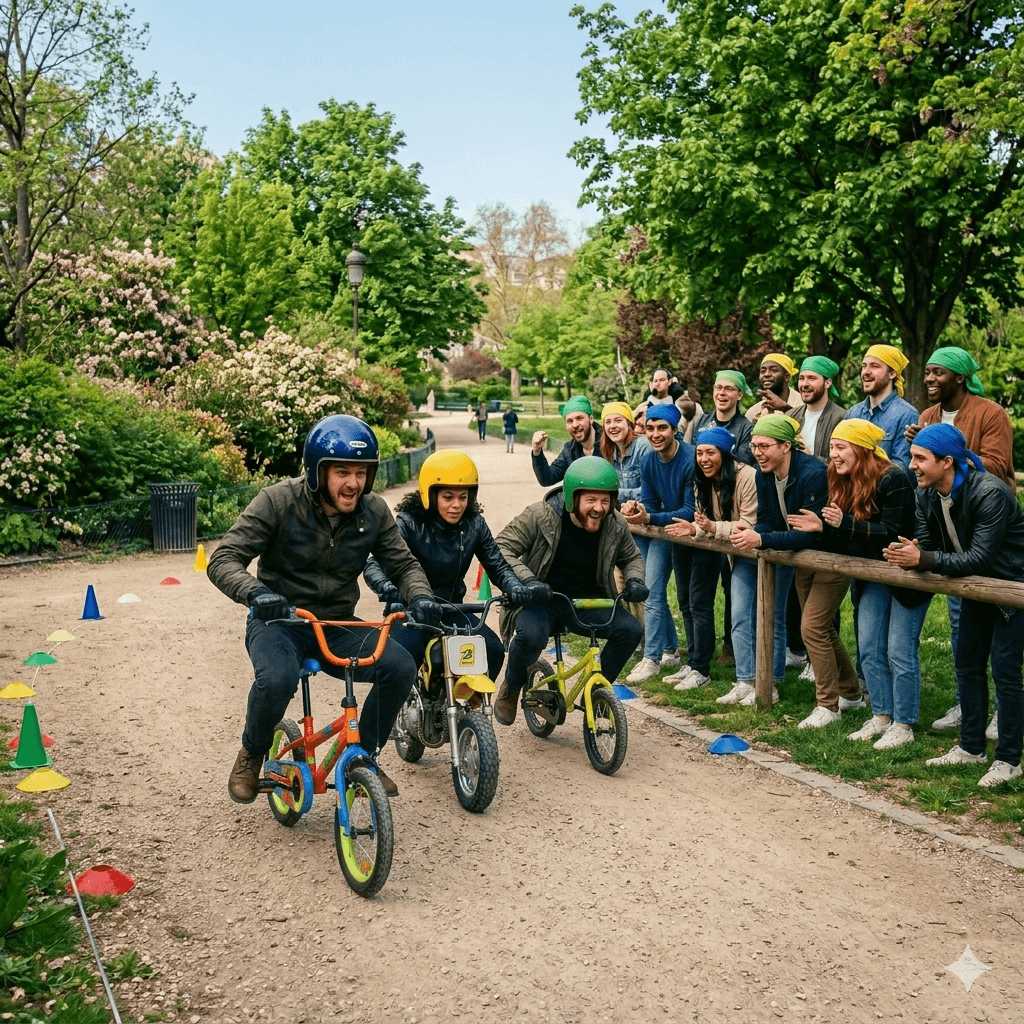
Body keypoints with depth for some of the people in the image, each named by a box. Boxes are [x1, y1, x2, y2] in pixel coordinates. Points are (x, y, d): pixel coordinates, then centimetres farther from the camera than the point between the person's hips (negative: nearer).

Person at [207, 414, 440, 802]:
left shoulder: (373, 512, -2)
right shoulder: (279, 502, -13)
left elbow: (402, 563, 5)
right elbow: (223, 559, -16)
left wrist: (420, 595, -20)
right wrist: (255, 592, -39)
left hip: (338, 627, 4)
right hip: (279, 622, -3)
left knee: (400, 665, -23)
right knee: (276, 679, -36)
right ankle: (252, 756, -1)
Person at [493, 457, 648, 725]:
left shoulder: (616, 526, -4)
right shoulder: (540, 516, -17)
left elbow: (631, 557, 15)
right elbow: (502, 549, -18)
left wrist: (634, 581, -8)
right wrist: (526, 580, -34)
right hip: (539, 599, -4)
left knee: (630, 630, -19)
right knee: (531, 636, -36)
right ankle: (511, 688, 0)